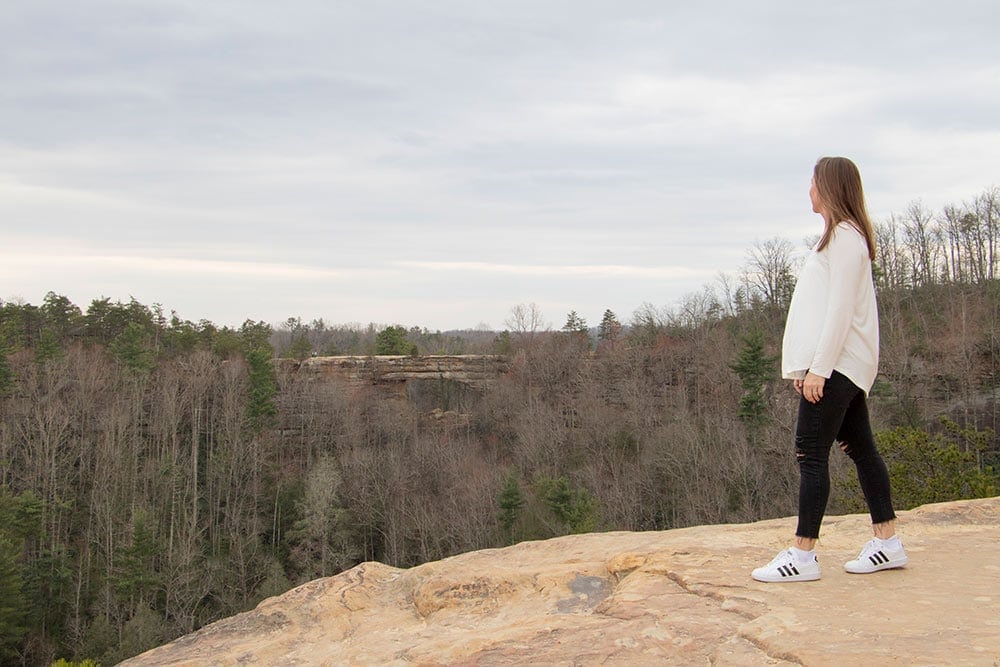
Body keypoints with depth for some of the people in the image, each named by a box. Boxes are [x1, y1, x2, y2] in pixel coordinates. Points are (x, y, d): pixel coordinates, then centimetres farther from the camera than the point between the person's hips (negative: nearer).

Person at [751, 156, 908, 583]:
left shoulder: (845, 236, -12)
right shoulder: (839, 236, 20)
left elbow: (840, 308, -19)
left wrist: (819, 367, -21)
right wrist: (805, 366, 20)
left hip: (836, 364, -10)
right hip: (837, 367, 10)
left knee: (811, 452, -11)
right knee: (859, 448, 11)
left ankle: (803, 555, -10)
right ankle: (888, 542, 16)